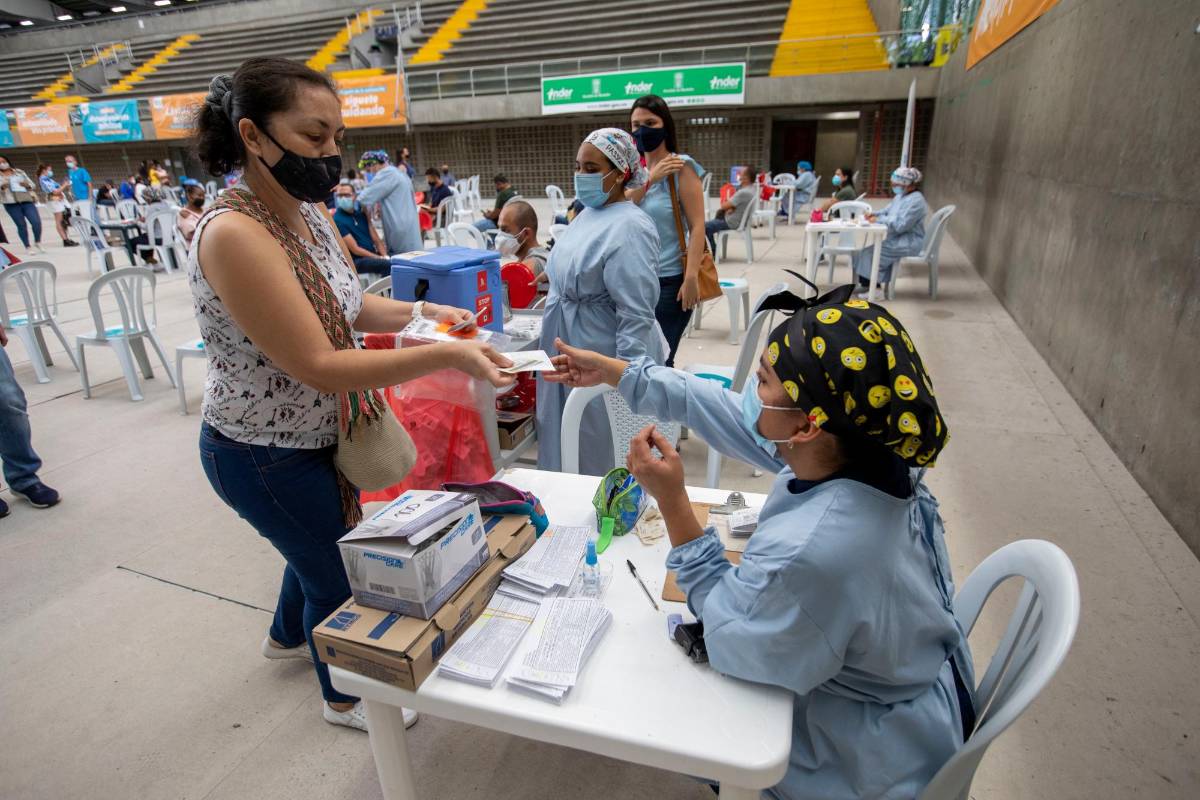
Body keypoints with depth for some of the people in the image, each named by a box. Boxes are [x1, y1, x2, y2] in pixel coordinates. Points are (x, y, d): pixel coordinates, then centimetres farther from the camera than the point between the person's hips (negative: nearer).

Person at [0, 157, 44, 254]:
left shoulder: (19, 172, 18)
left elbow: (32, 185, 17)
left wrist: (27, 185, -4)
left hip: (27, 200, 1)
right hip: (11, 203, -1)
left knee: (37, 222, -12)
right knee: (21, 225, -5)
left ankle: (37, 243, 9)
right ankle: (28, 247, 1)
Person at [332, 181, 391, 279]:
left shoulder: (360, 211, 13)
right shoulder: (338, 220, -7)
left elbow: (376, 239, 11)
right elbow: (355, 250, -11)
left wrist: (384, 256, -7)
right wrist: (381, 258, -16)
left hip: (373, 255, 7)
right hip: (357, 261, -6)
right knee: (389, 265, -31)